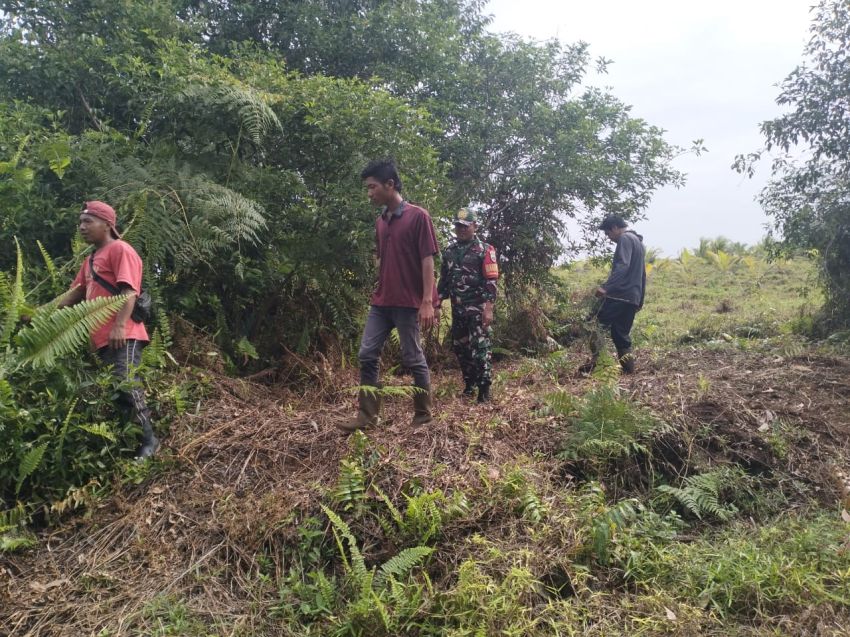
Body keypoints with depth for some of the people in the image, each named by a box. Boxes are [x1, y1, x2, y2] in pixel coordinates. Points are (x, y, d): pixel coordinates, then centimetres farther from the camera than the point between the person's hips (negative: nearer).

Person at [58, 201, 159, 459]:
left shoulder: (120, 249, -4)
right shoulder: (92, 258, 24)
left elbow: (129, 291, -15)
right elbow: (76, 293, 27)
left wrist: (119, 325, -25)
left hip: (122, 336, -9)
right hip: (102, 337, 9)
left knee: (126, 385, -15)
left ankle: (148, 440, -9)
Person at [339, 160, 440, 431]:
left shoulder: (418, 216, -8)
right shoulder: (380, 221, 12)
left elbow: (427, 260, -12)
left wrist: (427, 301, -18)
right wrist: (378, 291, 17)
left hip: (408, 303, -7)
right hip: (381, 302, 7)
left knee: (413, 359, 2)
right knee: (367, 355, 4)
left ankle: (423, 414, 17)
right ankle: (367, 415, 11)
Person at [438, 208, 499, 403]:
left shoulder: (485, 250, -5)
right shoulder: (449, 251, 12)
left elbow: (491, 282, -11)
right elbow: (444, 280, 17)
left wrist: (488, 308, -19)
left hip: (478, 308, -6)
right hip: (457, 309, 6)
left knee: (480, 348, -8)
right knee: (460, 348, 11)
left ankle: (484, 390, -2)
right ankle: (469, 384, 26)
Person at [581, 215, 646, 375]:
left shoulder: (625, 239, -6)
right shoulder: (639, 242, 24)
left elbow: (622, 266, -23)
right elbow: (641, 274, 28)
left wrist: (606, 287, -32)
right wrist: (640, 299, 30)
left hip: (619, 295, -9)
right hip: (633, 298, 9)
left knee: (599, 326, -6)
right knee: (621, 333, 12)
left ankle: (593, 362, -12)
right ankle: (629, 369, 7)